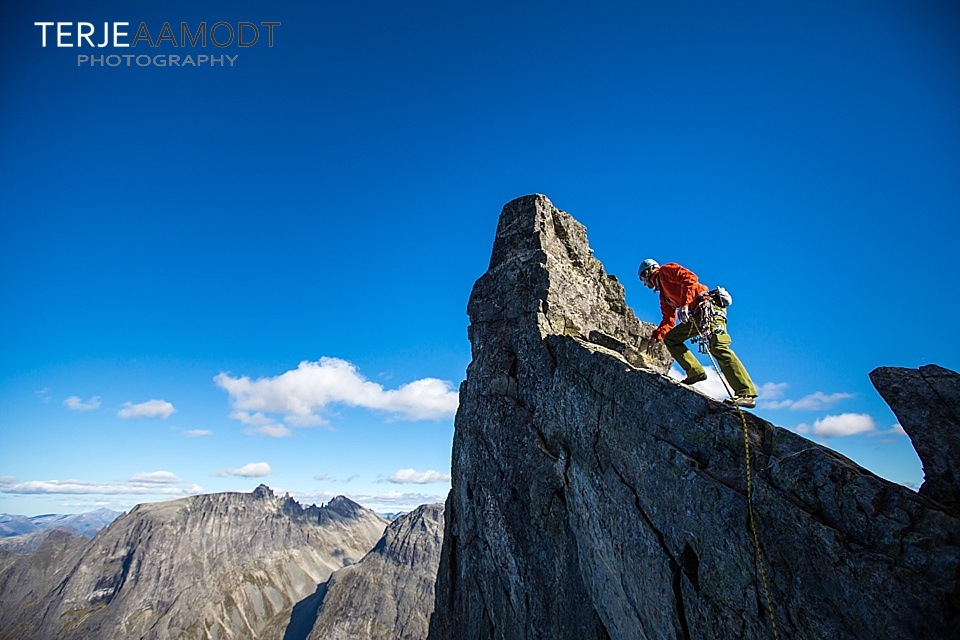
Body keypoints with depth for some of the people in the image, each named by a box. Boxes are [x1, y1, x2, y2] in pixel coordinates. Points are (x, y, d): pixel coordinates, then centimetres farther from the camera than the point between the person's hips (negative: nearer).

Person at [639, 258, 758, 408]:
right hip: (696, 316, 10)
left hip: (709, 307, -10)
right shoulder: (663, 294, 29)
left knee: (718, 347, -22)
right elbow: (669, 320, 26)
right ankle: (695, 372, 1)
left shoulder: (666, 270, 6)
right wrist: (655, 336, 14)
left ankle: (746, 394, -26)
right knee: (670, 338, 9)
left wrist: (685, 304, -22)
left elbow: (690, 278, -13)